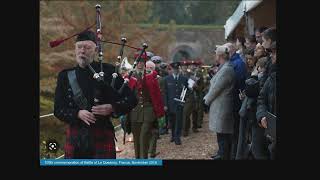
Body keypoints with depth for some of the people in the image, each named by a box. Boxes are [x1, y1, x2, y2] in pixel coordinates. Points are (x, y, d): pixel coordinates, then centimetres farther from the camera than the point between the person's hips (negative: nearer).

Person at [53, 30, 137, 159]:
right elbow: (58, 109, 4)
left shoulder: (108, 71, 0)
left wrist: (112, 108, -17)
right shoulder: (65, 76, 6)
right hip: (75, 137, 2)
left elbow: (131, 99, 1)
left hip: (102, 137, -2)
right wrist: (78, 114, -14)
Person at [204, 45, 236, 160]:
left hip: (221, 107, -10)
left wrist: (207, 99, -4)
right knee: (221, 134, 19)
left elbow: (216, 88, -17)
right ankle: (222, 154, 30)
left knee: (223, 135, -3)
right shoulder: (224, 68, 12)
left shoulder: (226, 69, -19)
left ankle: (224, 156, 3)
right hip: (220, 106, 10)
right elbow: (215, 86, 17)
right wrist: (207, 97, 10)